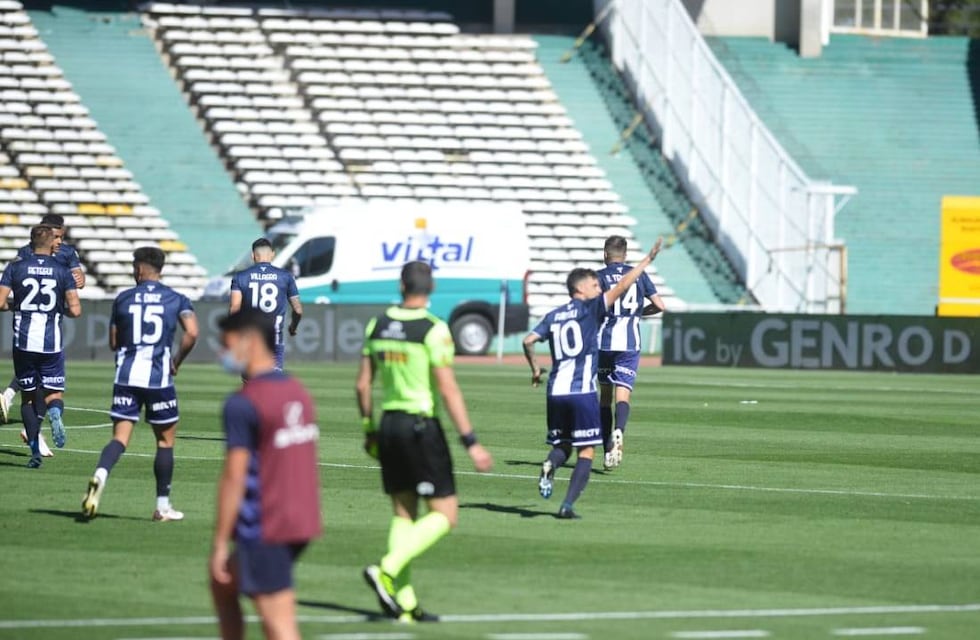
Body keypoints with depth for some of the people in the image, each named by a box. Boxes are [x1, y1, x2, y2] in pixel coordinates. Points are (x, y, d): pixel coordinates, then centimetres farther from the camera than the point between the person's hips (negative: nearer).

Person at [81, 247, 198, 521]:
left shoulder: (123, 299, 8)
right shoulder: (176, 300, 4)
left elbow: (113, 342, 13)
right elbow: (191, 333, -11)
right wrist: (177, 362, 4)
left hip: (126, 376, 1)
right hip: (159, 376, -1)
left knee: (120, 437, 0)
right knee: (166, 440, 12)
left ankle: (100, 474, -31)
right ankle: (163, 506, 14)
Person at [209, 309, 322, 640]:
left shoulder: (243, 404, -15)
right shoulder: (298, 392, 10)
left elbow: (234, 478, -17)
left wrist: (220, 542, -12)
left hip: (264, 530, -9)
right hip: (302, 522, 9)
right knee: (222, 582, 26)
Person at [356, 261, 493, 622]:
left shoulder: (378, 325, 5)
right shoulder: (433, 329, -12)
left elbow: (363, 384, 10)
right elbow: (447, 390, -16)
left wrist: (369, 430, 23)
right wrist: (470, 442, -14)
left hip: (389, 423, 6)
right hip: (421, 426, -6)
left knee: (403, 514, 11)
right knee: (445, 515, 1)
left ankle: (406, 605, 8)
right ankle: (387, 571, -17)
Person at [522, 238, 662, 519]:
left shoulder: (553, 316, 13)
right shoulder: (589, 309, 0)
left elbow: (528, 341, 6)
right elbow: (622, 286, -5)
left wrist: (535, 370, 22)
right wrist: (649, 258, -1)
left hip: (556, 391, 5)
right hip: (582, 391, -5)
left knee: (562, 444, 19)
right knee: (586, 451, 3)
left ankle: (550, 465, -16)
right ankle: (568, 505, -9)